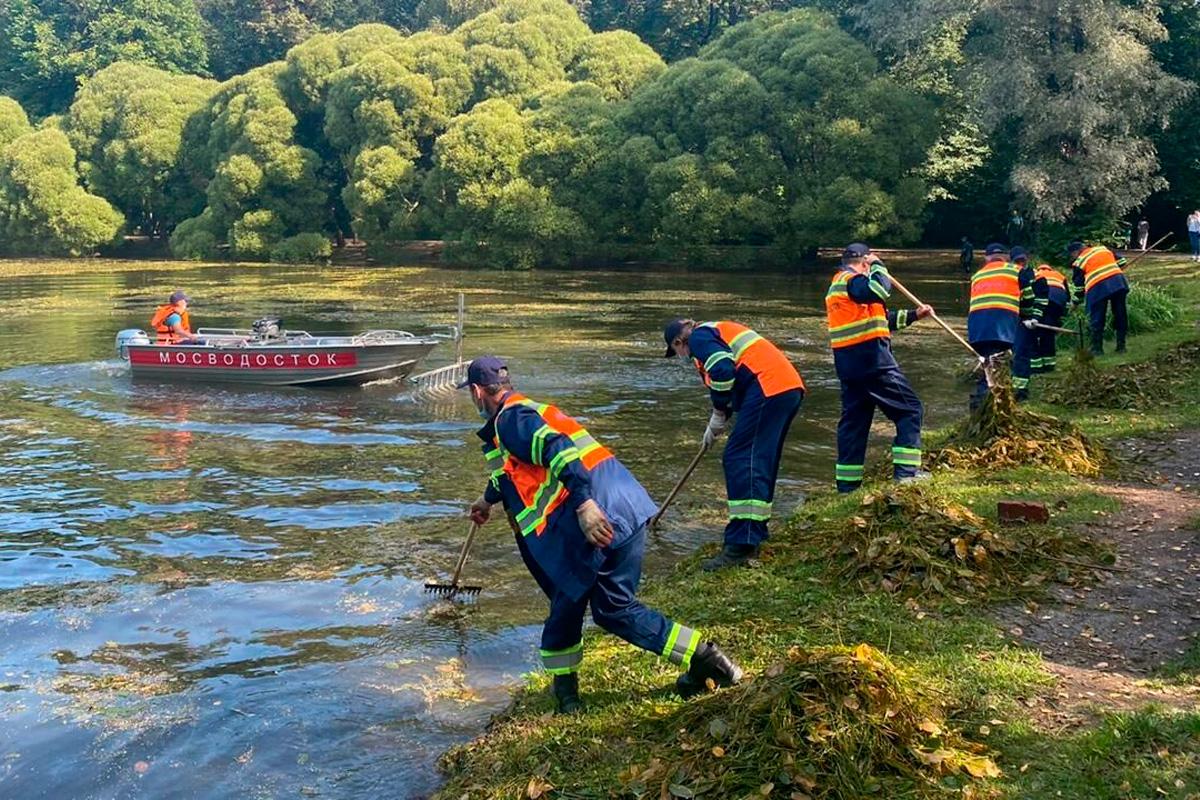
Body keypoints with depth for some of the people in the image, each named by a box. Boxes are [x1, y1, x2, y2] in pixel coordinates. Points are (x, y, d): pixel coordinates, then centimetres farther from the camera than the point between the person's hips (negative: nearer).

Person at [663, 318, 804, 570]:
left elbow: (722, 370, -14)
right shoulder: (719, 331, 32)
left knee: (739, 459, -11)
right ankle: (755, 531, 24)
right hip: (791, 387, 10)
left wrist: (719, 415, -2)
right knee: (762, 461, 18)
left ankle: (742, 545, -17)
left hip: (768, 388, -10)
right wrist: (721, 420, 33)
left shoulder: (699, 336, 3)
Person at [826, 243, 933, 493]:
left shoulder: (836, 285, 22)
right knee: (909, 409, -1)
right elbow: (879, 291, -29)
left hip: (848, 364, 9)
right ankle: (906, 471, -6)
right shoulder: (852, 280, -8)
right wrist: (878, 265, -10)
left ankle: (847, 482, 11)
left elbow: (880, 319, 29)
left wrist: (913, 315, 31)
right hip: (872, 359, -9)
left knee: (853, 418, 11)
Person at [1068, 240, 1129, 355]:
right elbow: (1121, 260, 20)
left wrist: (1077, 301, 22)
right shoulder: (1102, 248, 19)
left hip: (1097, 289, -4)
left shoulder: (1079, 261, 7)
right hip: (1119, 283, 4)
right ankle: (1121, 346, 16)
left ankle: (1097, 349, 7)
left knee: (1097, 320, 5)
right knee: (1120, 315, 12)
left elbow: (1079, 284, 11)